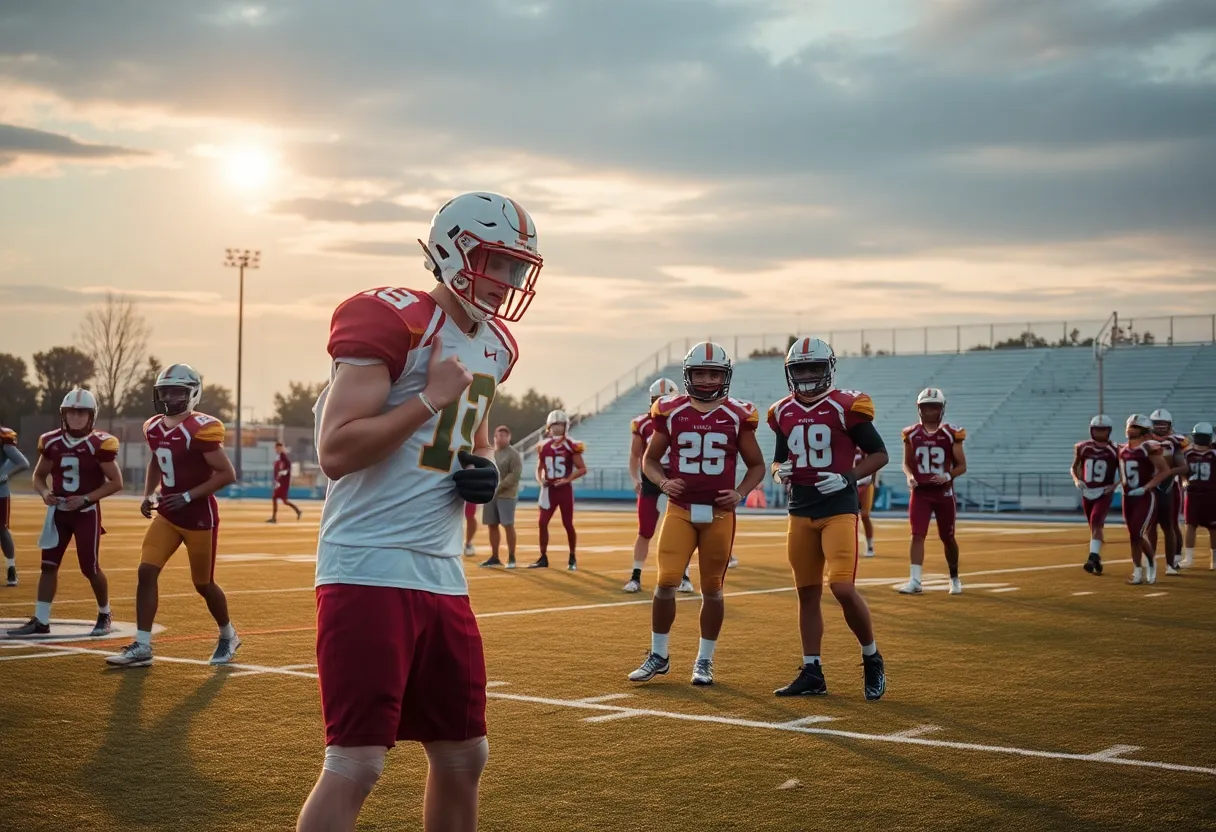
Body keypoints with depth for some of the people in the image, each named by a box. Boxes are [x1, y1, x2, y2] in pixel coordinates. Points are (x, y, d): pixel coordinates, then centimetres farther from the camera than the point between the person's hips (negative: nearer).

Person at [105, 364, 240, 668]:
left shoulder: (200, 430, -19)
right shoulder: (155, 428, 4)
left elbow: (227, 474, -19)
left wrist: (188, 496, -22)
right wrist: (148, 494, 8)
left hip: (199, 517, -6)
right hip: (167, 515, 6)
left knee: (203, 583, 7)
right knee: (146, 572, -7)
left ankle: (228, 637, 31)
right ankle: (142, 646, -3)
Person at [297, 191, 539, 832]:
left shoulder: (493, 346, 13)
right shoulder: (391, 321, -14)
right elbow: (335, 452, -21)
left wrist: (483, 469, 7)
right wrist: (431, 396, -18)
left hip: (443, 575, 9)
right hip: (369, 570, -9)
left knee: (463, 757, 15)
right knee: (355, 765, -9)